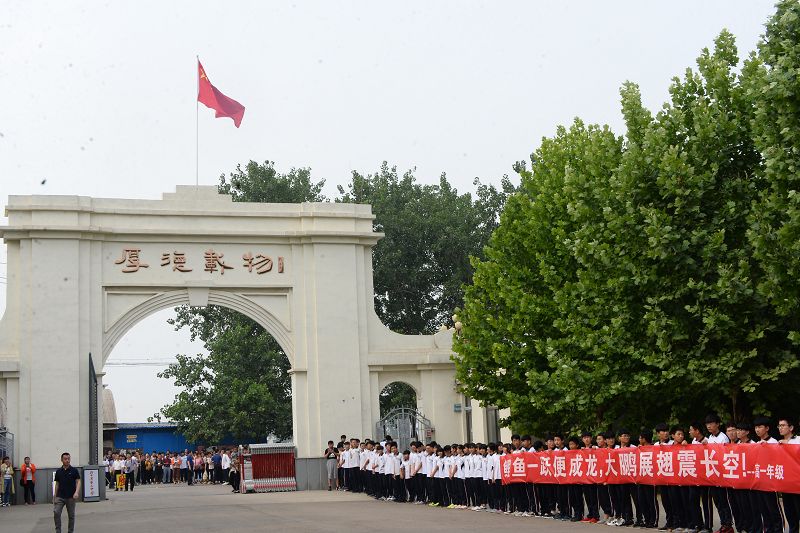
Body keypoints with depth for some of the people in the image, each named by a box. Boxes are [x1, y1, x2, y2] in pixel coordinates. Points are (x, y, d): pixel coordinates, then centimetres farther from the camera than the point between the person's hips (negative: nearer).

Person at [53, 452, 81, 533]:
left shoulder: (74, 470, -4)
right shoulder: (58, 471, 6)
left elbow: (78, 482, -8)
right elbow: (57, 484, 12)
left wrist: (76, 492, -24)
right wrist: (55, 496, 9)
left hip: (71, 497, -2)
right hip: (60, 497, 2)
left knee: (71, 515, 5)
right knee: (56, 513, -12)